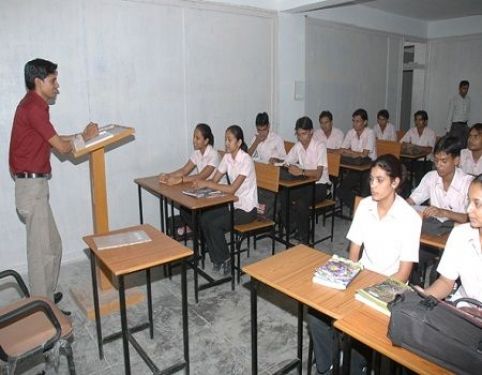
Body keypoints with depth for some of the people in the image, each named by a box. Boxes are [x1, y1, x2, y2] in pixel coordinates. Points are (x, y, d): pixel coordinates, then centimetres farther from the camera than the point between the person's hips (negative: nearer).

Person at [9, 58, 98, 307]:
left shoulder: (32, 105, 15)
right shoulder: (34, 107, -16)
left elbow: (52, 141, 21)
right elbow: (62, 147, -14)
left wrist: (81, 135, 15)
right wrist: (84, 137, 4)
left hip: (33, 185, 10)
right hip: (32, 186, -10)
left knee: (52, 245, 17)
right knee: (42, 250, -2)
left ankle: (45, 297, 30)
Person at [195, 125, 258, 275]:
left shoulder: (246, 160, -21)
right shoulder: (227, 157, 2)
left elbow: (232, 189, -27)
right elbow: (214, 180, 2)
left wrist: (206, 184, -28)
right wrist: (201, 182, -19)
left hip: (247, 208, -7)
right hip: (233, 203, 7)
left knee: (214, 224, -20)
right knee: (204, 219, -10)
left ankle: (224, 260, 4)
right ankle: (217, 259, 5)